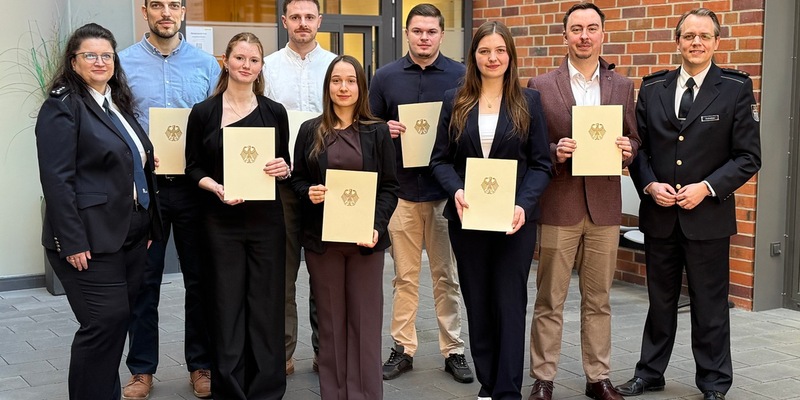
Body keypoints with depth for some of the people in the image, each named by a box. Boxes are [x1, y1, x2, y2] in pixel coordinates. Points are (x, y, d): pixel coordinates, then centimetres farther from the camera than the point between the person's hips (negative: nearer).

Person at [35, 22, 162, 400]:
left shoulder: (119, 104, 15)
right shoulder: (62, 107, -8)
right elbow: (57, 180, -15)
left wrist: (147, 226, 15)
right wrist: (73, 243, -20)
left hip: (131, 235, 8)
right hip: (92, 238, -8)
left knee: (117, 321, 11)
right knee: (105, 322, -8)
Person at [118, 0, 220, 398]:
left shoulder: (206, 64, 5)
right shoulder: (124, 62, 1)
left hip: (194, 184, 1)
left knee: (200, 278, 8)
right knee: (143, 280, 7)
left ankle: (201, 365, 22)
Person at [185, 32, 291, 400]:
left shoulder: (275, 112, 5)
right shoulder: (203, 112, 0)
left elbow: (285, 164, 11)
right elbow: (193, 167, 3)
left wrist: (283, 170, -12)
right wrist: (216, 188, -15)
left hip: (267, 219, 1)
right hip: (222, 221, -1)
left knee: (266, 302, 5)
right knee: (227, 304, 4)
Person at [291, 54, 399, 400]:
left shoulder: (377, 131, 3)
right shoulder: (310, 131, 6)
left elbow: (390, 187, 1)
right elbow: (297, 179, 10)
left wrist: (377, 225, -13)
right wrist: (308, 193, -12)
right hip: (321, 238, 1)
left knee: (365, 319, 3)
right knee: (330, 318, 7)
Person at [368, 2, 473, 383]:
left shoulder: (461, 76, 2)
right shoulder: (385, 76, 5)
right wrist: (385, 130, -10)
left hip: (446, 190, -1)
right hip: (401, 190, 1)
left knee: (447, 276, 6)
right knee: (404, 276, 7)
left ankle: (453, 351, 16)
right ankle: (403, 348, 18)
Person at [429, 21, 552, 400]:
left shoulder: (529, 101, 3)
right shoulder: (455, 101, 6)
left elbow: (541, 164, 0)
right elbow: (440, 159, 4)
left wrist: (523, 205, -16)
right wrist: (456, 192, -15)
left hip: (515, 218, -2)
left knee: (510, 304, 0)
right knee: (477, 303, 9)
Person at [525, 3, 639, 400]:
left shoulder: (622, 87, 9)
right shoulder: (541, 86, 0)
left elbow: (633, 141, 11)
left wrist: (626, 150, -11)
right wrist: (555, 152, -18)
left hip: (604, 206, 3)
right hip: (558, 206, -2)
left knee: (598, 300, 11)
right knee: (549, 300, 4)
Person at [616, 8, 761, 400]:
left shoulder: (736, 88, -4)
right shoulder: (652, 88, 5)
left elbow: (748, 156, -5)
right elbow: (639, 147, 8)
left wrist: (707, 188, -16)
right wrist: (649, 184, -9)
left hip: (708, 216, -3)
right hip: (659, 215, 3)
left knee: (710, 305, 7)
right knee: (660, 301, 15)